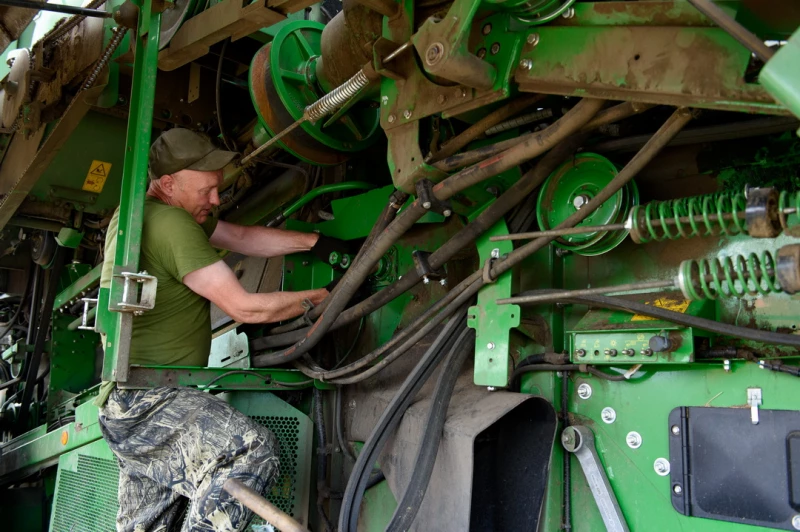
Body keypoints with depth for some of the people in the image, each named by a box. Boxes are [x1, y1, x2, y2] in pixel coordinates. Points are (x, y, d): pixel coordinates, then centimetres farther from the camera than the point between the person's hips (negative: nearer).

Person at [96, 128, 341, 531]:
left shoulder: (138, 211, 12)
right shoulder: (172, 224, -19)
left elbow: (242, 238, 14)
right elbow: (244, 307, -18)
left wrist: (316, 242, 7)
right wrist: (319, 298, -6)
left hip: (126, 407, 11)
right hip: (144, 402, -11)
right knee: (254, 449, -27)